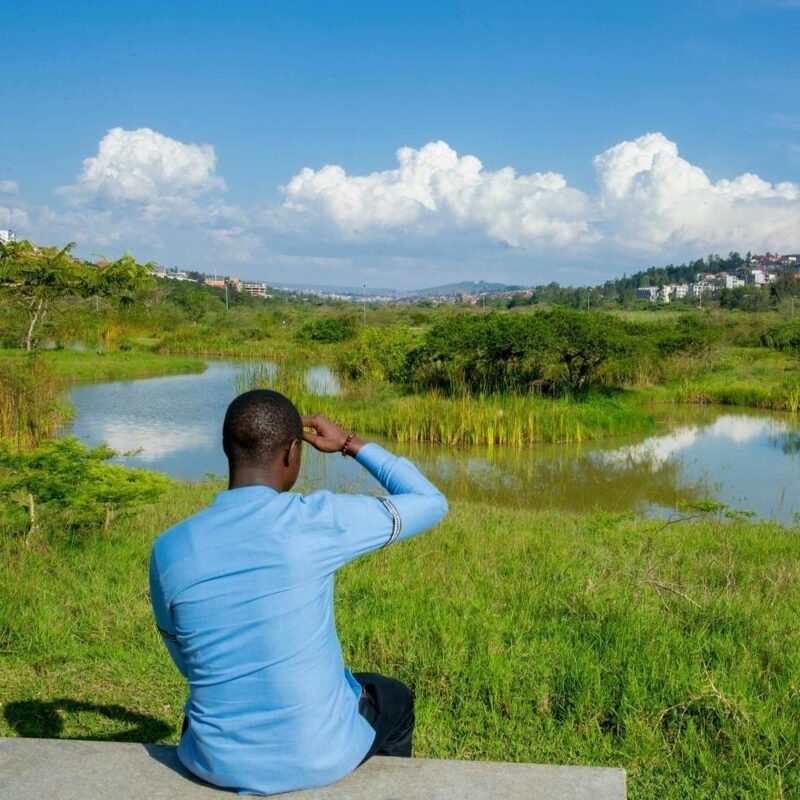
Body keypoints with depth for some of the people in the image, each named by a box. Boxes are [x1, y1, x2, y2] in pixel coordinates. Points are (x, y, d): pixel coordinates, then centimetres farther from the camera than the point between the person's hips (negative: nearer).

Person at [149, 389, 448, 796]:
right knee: (394, 699, 32)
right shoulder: (319, 519, -18)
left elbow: (189, 662, 7)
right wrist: (351, 443, 6)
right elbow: (431, 502, -2)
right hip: (322, 755, -2)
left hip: (218, 762, 3)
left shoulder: (168, 549, -8)